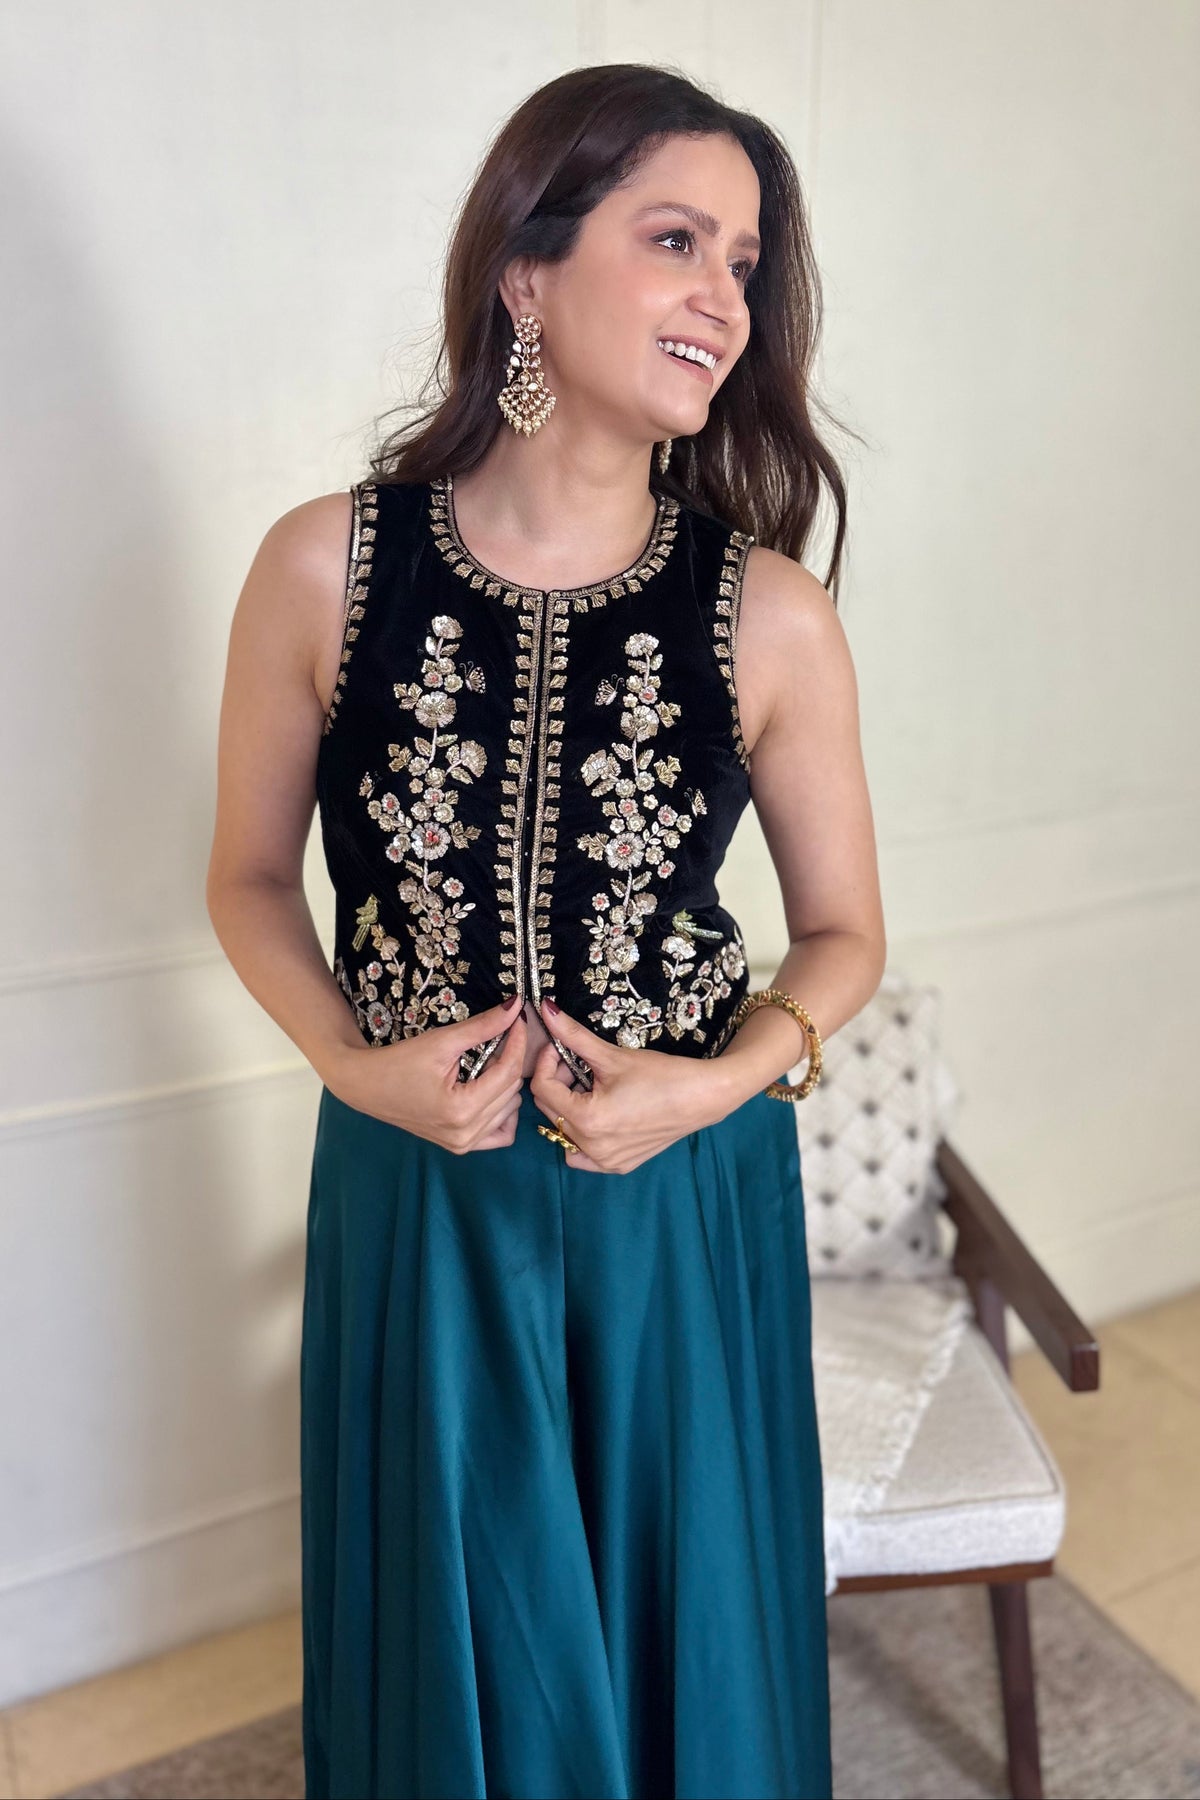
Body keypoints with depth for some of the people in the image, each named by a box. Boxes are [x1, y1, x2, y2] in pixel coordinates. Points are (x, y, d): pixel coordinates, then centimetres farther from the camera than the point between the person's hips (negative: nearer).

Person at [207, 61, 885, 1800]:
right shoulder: (328, 567, -11)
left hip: (685, 1202, 0)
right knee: (450, 1627, 24)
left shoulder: (772, 616, -11)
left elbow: (844, 931, 1)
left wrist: (717, 1082, -15)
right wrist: (357, 1064, -12)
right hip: (416, 1199, 0)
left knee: (680, 1618, 23)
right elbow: (250, 877, 2)